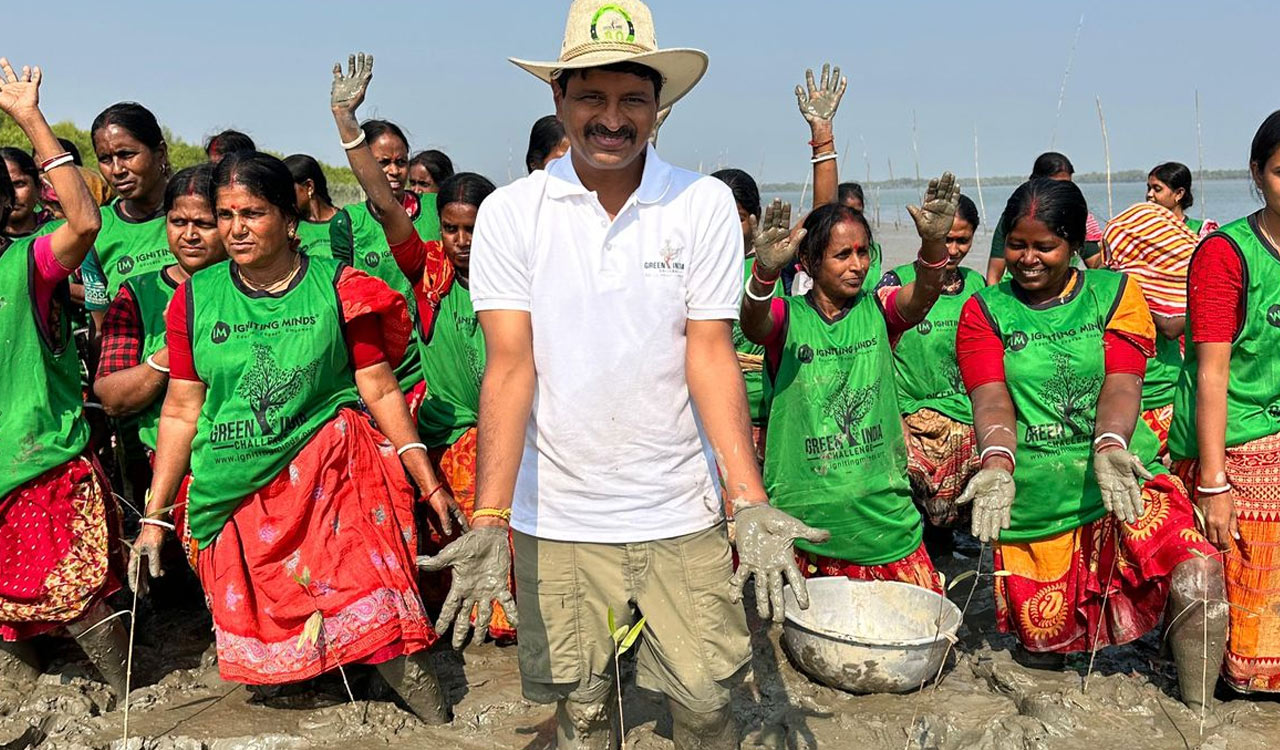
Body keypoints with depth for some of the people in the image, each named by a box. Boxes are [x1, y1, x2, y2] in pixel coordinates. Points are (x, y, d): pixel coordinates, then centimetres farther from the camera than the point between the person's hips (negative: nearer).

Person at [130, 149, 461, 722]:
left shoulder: (337, 287, 0)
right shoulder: (194, 298, 6)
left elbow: (380, 391, 0)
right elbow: (181, 411, 9)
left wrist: (431, 485, -5)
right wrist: (154, 518, 7)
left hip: (330, 475, -3)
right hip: (235, 496, 3)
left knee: (377, 617, -14)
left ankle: (439, 728, 5)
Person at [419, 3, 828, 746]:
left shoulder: (706, 204, -4)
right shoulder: (510, 212, -5)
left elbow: (711, 355, -7)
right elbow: (510, 366, -10)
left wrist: (751, 503, -15)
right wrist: (488, 521, -18)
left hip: (681, 511, 0)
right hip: (555, 516, 0)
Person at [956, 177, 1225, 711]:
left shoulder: (1114, 292, 4)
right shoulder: (984, 311, 4)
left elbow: (1121, 383, -9)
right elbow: (992, 399, -11)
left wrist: (1109, 446, -30)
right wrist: (998, 463, -32)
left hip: (1121, 483, 0)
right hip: (1032, 502, 1)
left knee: (1198, 578, -26)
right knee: (1043, 650, 7)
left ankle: (1197, 715, -5)